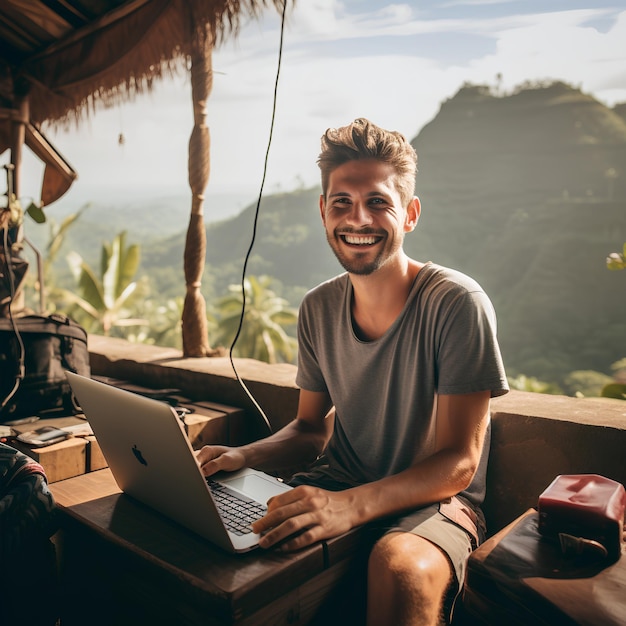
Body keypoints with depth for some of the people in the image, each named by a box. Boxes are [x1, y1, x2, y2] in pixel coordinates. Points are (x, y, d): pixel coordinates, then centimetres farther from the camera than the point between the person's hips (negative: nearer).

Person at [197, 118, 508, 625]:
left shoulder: (458, 305, -17)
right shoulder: (318, 309, 0)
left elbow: (458, 463, -17)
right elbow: (312, 428, 10)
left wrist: (350, 505, -33)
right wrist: (244, 457, -10)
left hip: (436, 499, -4)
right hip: (342, 485, 5)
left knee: (399, 565, -37)